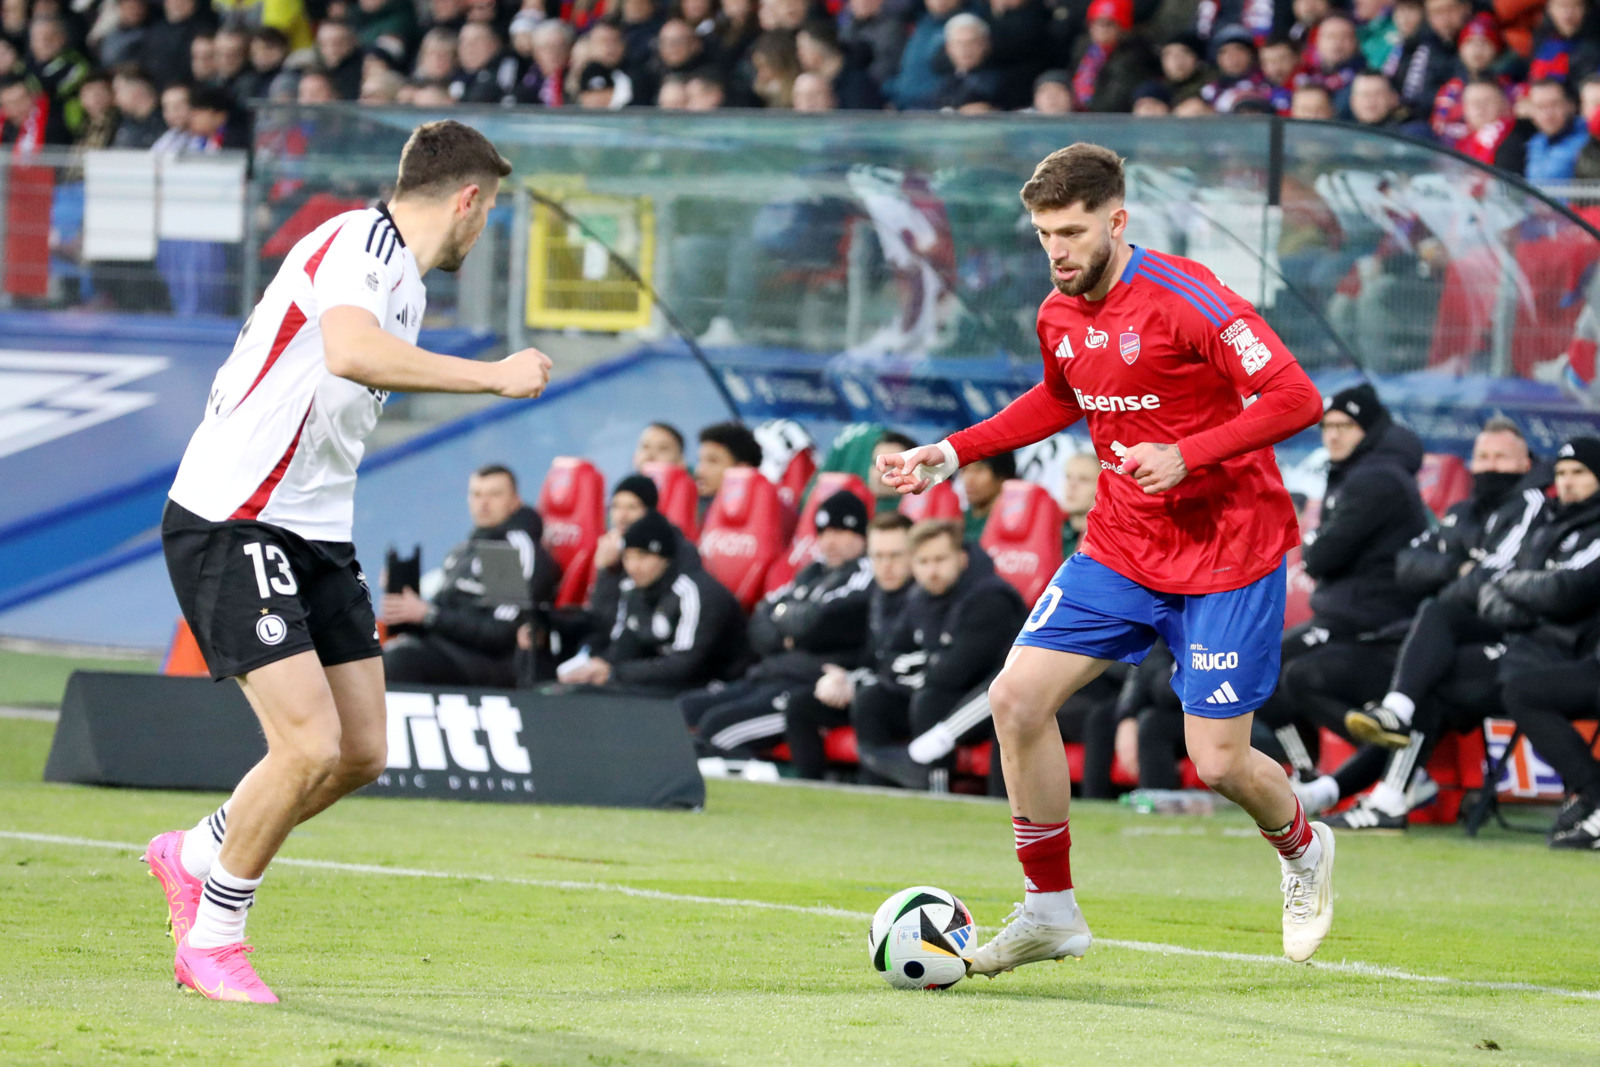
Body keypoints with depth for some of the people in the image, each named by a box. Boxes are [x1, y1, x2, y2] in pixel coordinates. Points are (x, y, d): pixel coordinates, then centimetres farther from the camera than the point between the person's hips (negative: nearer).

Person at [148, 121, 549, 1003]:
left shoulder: (407, 283, 16)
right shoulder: (359, 244, -16)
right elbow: (350, 352, -36)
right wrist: (496, 376, -31)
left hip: (315, 533, 10)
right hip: (230, 523, -10)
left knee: (360, 751, 6)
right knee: (309, 747, -16)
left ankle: (194, 856, 28)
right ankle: (211, 939, 3)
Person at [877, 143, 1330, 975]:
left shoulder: (1183, 298, -20)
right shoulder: (1059, 316, 3)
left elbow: (1296, 400, -22)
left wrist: (1186, 455, -29)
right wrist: (954, 453, 16)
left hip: (1227, 552, -6)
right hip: (1123, 546, 7)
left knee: (1217, 762, -7)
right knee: (1016, 697, -8)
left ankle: (1302, 852, 29)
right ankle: (1049, 910, 5)